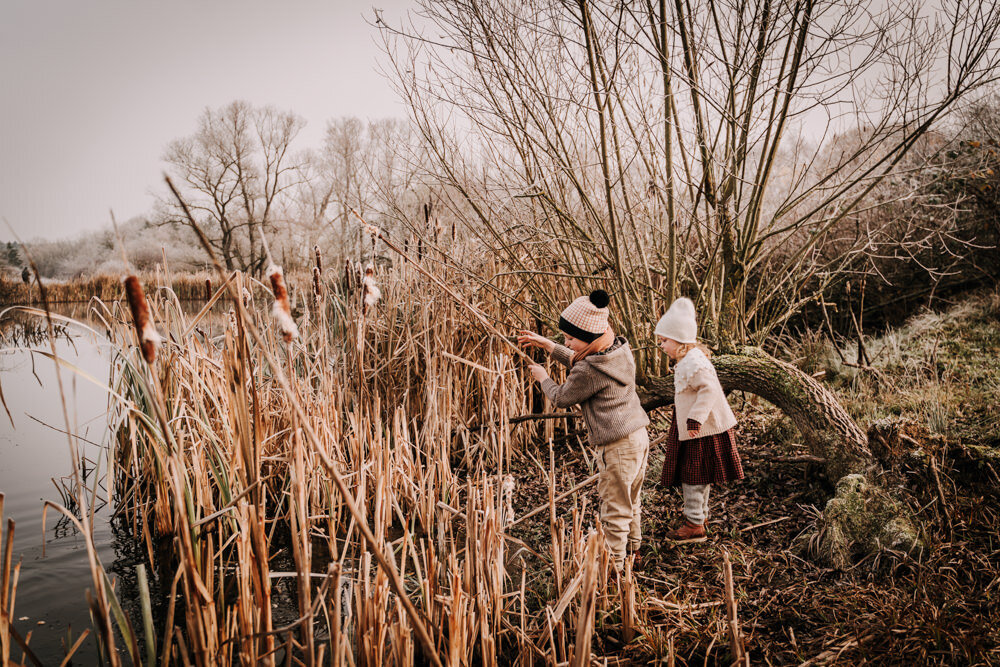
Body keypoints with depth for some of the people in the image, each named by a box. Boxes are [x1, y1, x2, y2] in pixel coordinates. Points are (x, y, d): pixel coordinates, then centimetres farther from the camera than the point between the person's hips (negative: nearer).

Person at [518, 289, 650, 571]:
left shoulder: (590, 371, -24)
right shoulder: (619, 349, 3)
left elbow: (561, 398, -7)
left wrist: (543, 378, 12)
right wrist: (548, 346, 17)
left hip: (617, 446, -9)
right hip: (638, 435, 9)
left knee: (615, 508, 6)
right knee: (631, 498, 26)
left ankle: (614, 564, 20)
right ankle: (633, 545, 44)